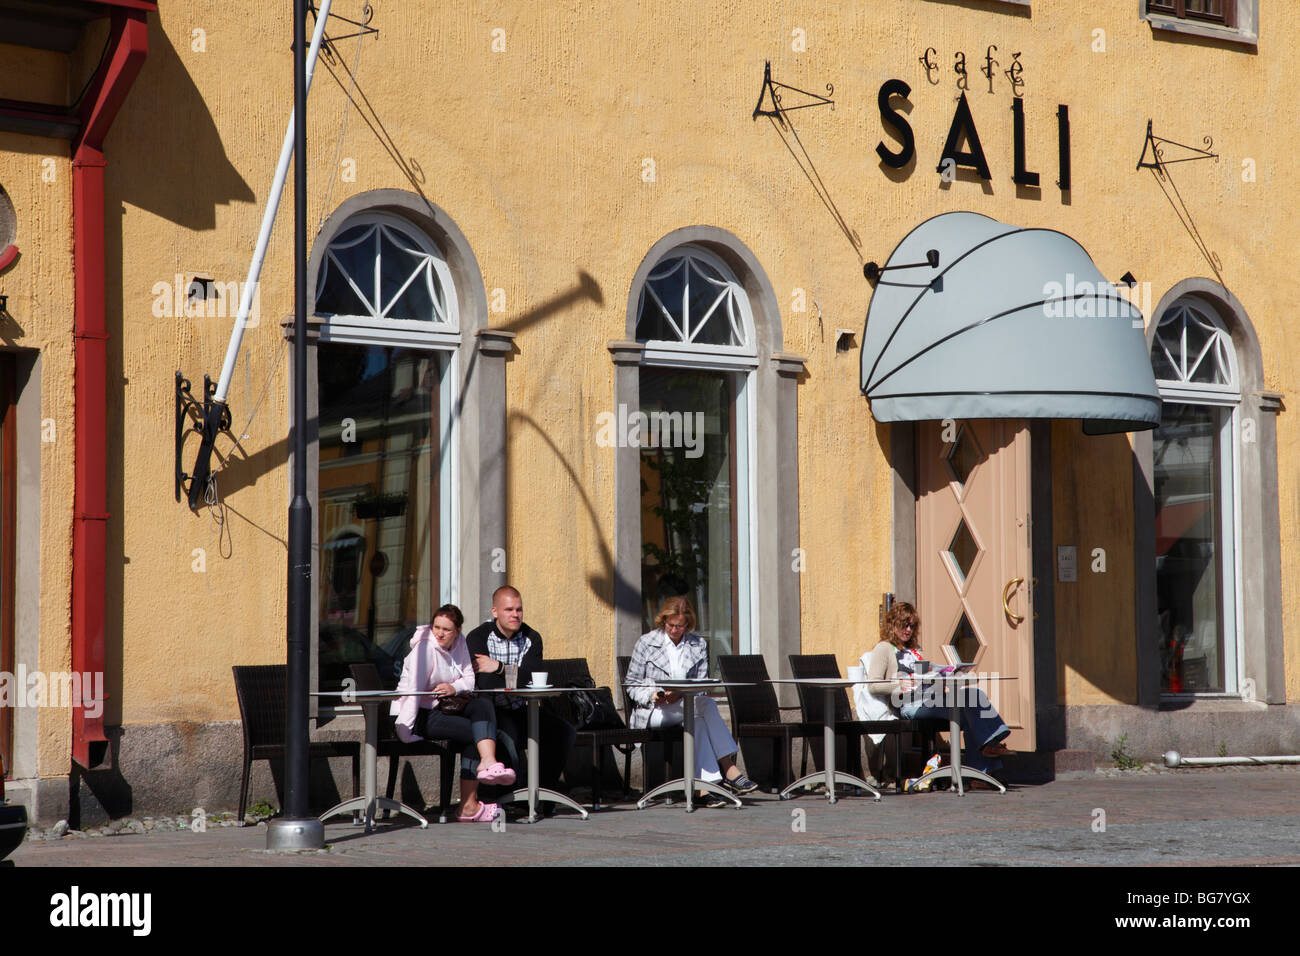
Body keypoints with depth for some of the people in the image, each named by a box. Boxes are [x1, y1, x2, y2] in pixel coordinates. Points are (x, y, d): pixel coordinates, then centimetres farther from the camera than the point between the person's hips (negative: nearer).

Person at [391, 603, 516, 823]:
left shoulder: (459, 642, 9)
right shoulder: (425, 647, -13)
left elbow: (469, 679, 8)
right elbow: (413, 690, -21)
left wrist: (454, 688, -16)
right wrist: (404, 730, -29)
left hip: (442, 709, 7)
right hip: (421, 716, -7)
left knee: (483, 706, -19)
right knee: (476, 731, -22)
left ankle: (488, 762, -32)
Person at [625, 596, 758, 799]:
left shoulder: (698, 645, 13)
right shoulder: (646, 643, 5)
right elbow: (632, 684, 4)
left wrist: (681, 693, -16)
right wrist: (652, 695, -17)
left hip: (685, 704, 3)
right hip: (651, 713, -3)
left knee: (699, 721, -35)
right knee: (707, 705, -30)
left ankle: (707, 782, -42)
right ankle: (728, 769, -36)